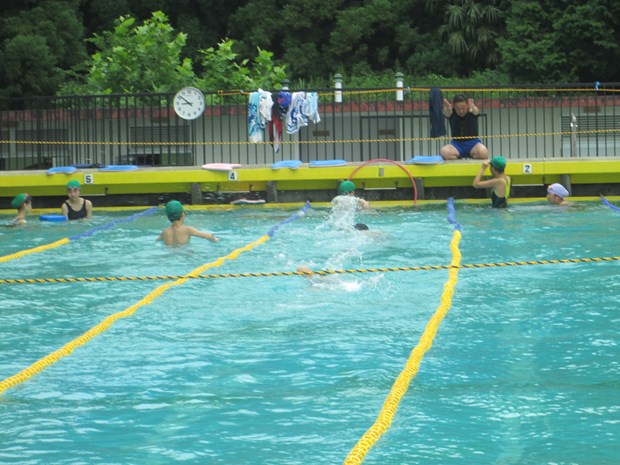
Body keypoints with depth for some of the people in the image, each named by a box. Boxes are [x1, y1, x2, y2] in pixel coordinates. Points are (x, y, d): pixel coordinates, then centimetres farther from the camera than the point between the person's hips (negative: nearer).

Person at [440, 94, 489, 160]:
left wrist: (473, 108, -60)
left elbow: (476, 111, -32)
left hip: (473, 143, -1)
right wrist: (447, 110, -57)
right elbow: (447, 113, -29)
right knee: (444, 151, -32)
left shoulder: (472, 112, -7)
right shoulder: (452, 113, -5)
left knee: (483, 152, -35)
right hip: (456, 143, 1)